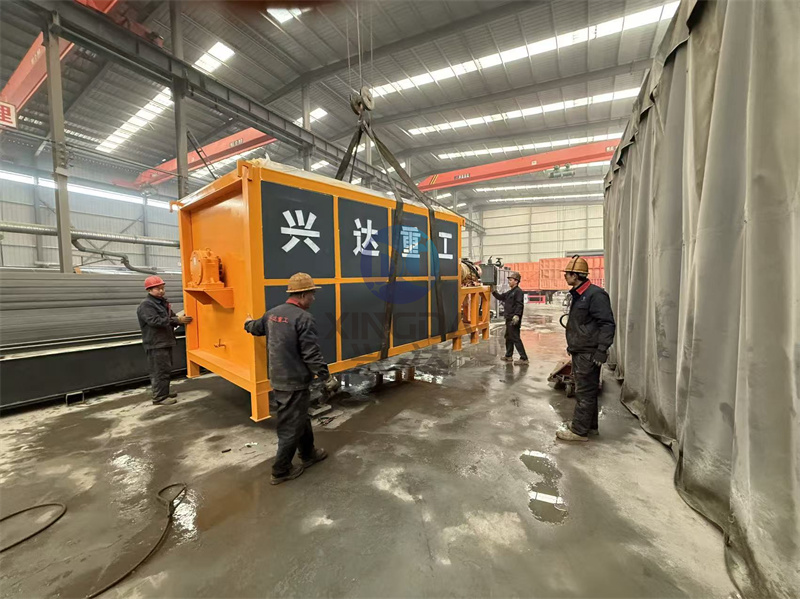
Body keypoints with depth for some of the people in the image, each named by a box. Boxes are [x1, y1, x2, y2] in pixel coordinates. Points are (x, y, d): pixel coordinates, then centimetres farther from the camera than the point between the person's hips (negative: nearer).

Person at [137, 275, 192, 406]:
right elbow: (155, 321, -27)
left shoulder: (162, 302, 16)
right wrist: (177, 320, -31)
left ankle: (164, 393, 28)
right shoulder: (146, 305, -14)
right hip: (156, 344, -10)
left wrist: (181, 319, 0)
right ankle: (159, 397, 0)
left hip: (165, 342, 10)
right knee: (160, 371, -7)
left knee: (166, 369, 17)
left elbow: (171, 318, 21)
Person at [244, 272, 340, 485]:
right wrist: (328, 378, -16)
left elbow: (256, 328, 26)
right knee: (291, 425, 8)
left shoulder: (273, 313, 5)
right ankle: (281, 471, 24)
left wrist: (248, 324, 50)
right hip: (295, 381, -9)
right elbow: (311, 354, -24)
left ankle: (308, 454, 42)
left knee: (301, 418, 24)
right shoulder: (304, 318, -22)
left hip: (277, 379, 9)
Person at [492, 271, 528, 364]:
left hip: (514, 320, -10)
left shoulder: (518, 291, -13)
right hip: (509, 319, 10)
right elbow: (501, 297, 27)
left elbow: (520, 305, -22)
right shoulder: (510, 292, 17)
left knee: (515, 338, -8)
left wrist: (517, 315, -32)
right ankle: (508, 356, 32)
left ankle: (524, 358, -2)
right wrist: (493, 291, 15)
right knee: (508, 337, 19)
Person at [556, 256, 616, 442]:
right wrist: (572, 345, 22)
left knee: (585, 392, -1)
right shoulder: (578, 295, 14)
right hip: (579, 352, 10)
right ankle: (590, 426, 32)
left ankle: (579, 431, 9)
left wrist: (601, 350, -22)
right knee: (586, 390, 19)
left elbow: (608, 324, -20)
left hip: (589, 354, -10)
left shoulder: (595, 294, -17)